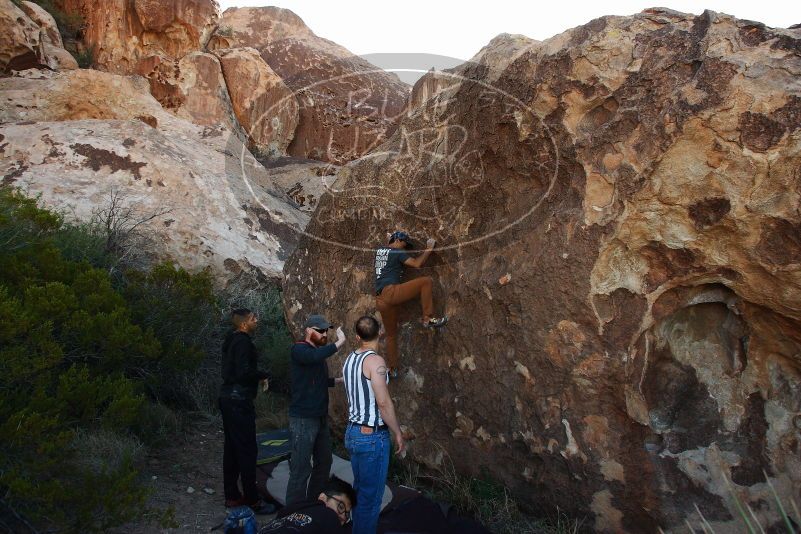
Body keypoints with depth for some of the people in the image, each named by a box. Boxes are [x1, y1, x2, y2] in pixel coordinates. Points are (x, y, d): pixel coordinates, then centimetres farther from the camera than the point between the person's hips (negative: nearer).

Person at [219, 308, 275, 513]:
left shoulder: (232, 340, 13)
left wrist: (258, 376, 9)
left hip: (228, 398, 10)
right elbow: (244, 373, -24)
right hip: (239, 400, -10)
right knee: (247, 450, -4)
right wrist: (264, 375, -8)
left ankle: (232, 496, 23)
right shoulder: (243, 342, -16)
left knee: (232, 448, 14)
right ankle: (252, 500, 2)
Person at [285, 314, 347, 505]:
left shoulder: (318, 351, 13)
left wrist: (339, 380, 13)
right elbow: (314, 356, -38)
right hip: (303, 419, -9)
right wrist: (339, 343, -37)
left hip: (321, 417, 9)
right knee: (301, 469, -5)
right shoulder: (299, 349, -13)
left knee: (324, 462, 17)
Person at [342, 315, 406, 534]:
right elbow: (384, 403, -21)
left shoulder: (349, 359, 7)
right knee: (371, 497, 2)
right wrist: (398, 433, -11)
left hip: (353, 432, 8)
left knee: (360, 490, 19)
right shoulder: (375, 360, -18)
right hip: (372, 436, -8)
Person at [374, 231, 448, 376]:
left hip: (380, 301, 8)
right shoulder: (398, 252, 1)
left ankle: (392, 369, 22)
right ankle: (428, 318, -10)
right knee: (426, 281, -6)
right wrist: (429, 249, 5)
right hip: (391, 292, -8)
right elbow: (417, 264, -6)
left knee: (391, 334, 19)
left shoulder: (379, 251, 22)